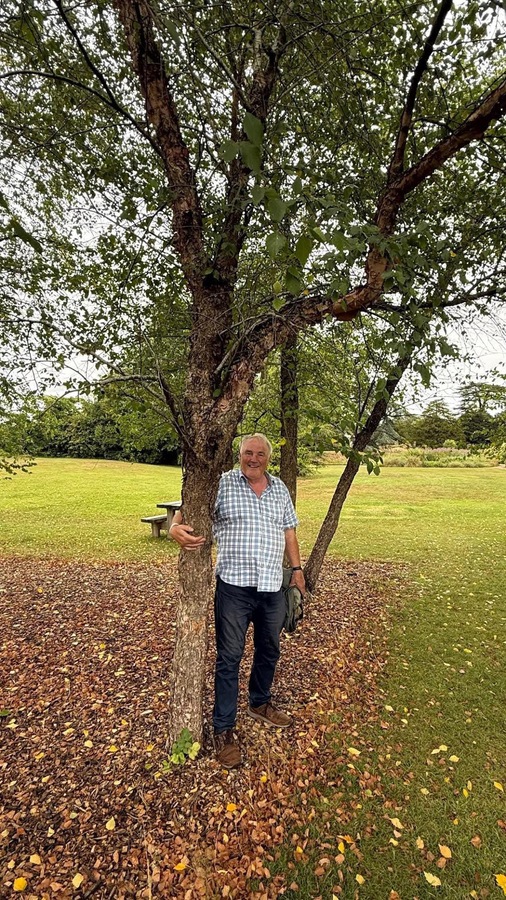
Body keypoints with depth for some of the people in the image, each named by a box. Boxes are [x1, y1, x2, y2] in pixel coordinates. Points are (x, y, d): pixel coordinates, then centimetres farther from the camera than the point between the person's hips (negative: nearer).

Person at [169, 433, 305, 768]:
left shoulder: (280, 488, 8)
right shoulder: (223, 483, -7)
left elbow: (289, 530, 13)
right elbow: (188, 510, -9)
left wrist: (297, 568, 11)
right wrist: (176, 528, -31)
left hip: (273, 587, 5)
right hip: (234, 586, -5)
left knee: (269, 650, 22)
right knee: (229, 657, 6)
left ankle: (260, 703, 47)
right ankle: (224, 728, 24)